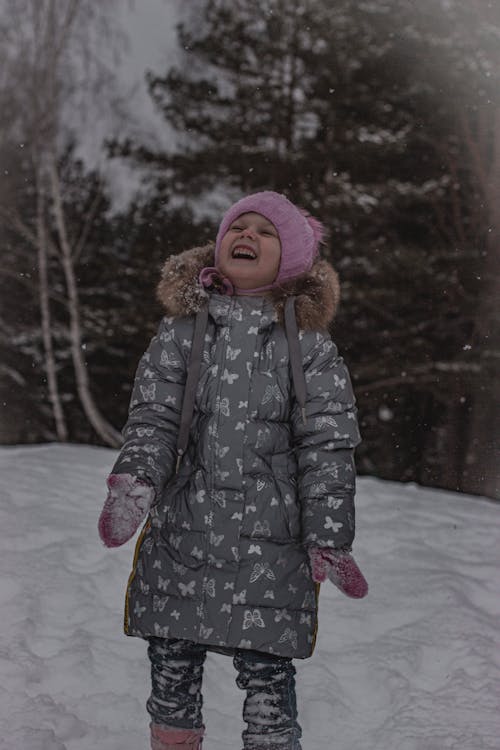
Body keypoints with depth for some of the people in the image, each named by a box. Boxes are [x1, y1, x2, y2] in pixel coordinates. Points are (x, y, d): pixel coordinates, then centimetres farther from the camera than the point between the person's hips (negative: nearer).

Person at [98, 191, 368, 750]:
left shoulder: (308, 344, 2)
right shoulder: (180, 331, 6)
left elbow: (328, 446, -1)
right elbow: (153, 416, -1)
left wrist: (328, 540, -8)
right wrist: (134, 481, -20)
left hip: (269, 547, -2)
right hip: (179, 536, 2)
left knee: (268, 684, -1)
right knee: (171, 676, 11)